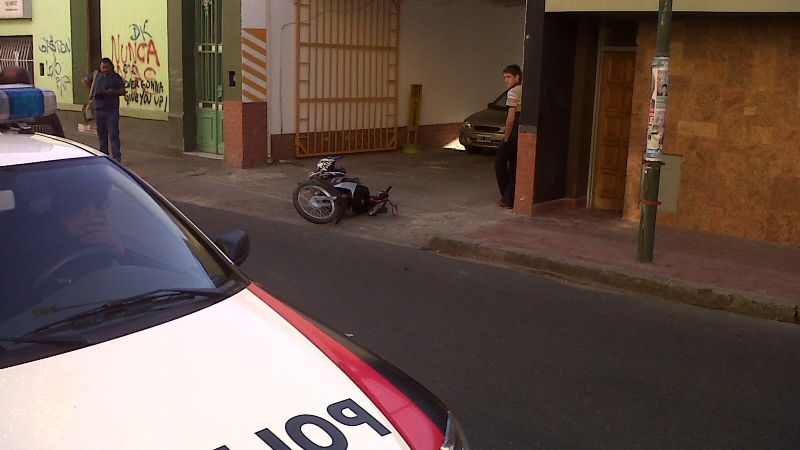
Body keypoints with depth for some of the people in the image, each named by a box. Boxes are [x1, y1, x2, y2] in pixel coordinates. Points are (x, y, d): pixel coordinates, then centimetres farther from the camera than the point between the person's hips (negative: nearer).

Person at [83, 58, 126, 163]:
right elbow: (85, 81, 24)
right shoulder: (95, 74, 8)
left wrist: (113, 92, -19)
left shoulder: (116, 77, -3)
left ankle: (117, 157, -6)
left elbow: (123, 91, -1)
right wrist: (91, 91, 11)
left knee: (113, 134, -6)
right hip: (98, 109, 4)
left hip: (111, 110, -4)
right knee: (101, 134, 12)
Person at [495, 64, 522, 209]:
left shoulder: (513, 92, -11)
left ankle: (507, 198, 2)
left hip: (515, 133, -8)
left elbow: (511, 118, -18)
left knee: (500, 162, 4)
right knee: (515, 166, 13)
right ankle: (510, 198, 14)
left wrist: (506, 137, -10)